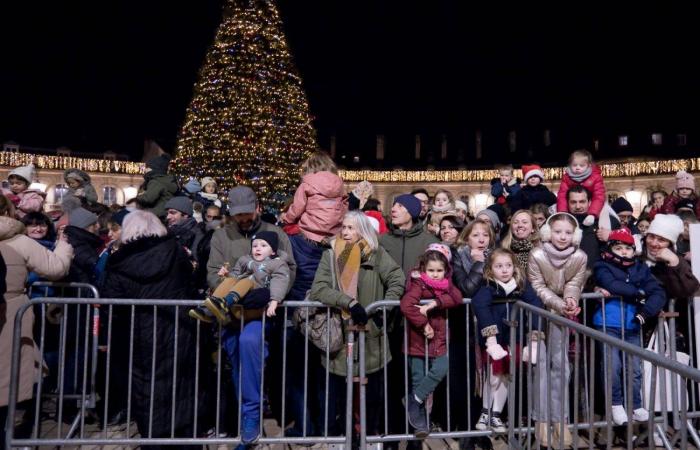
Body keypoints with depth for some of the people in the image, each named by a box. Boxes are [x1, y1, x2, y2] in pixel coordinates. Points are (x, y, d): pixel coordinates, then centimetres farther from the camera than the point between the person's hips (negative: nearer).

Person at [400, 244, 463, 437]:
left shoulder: (446, 283, 7)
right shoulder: (418, 284, -10)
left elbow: (457, 298, -13)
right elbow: (406, 305, -26)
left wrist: (435, 303, -25)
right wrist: (423, 325, -22)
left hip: (439, 340, 4)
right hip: (417, 341, -4)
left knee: (441, 369, -17)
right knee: (418, 380, 3)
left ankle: (413, 399, 2)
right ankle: (419, 422, 18)